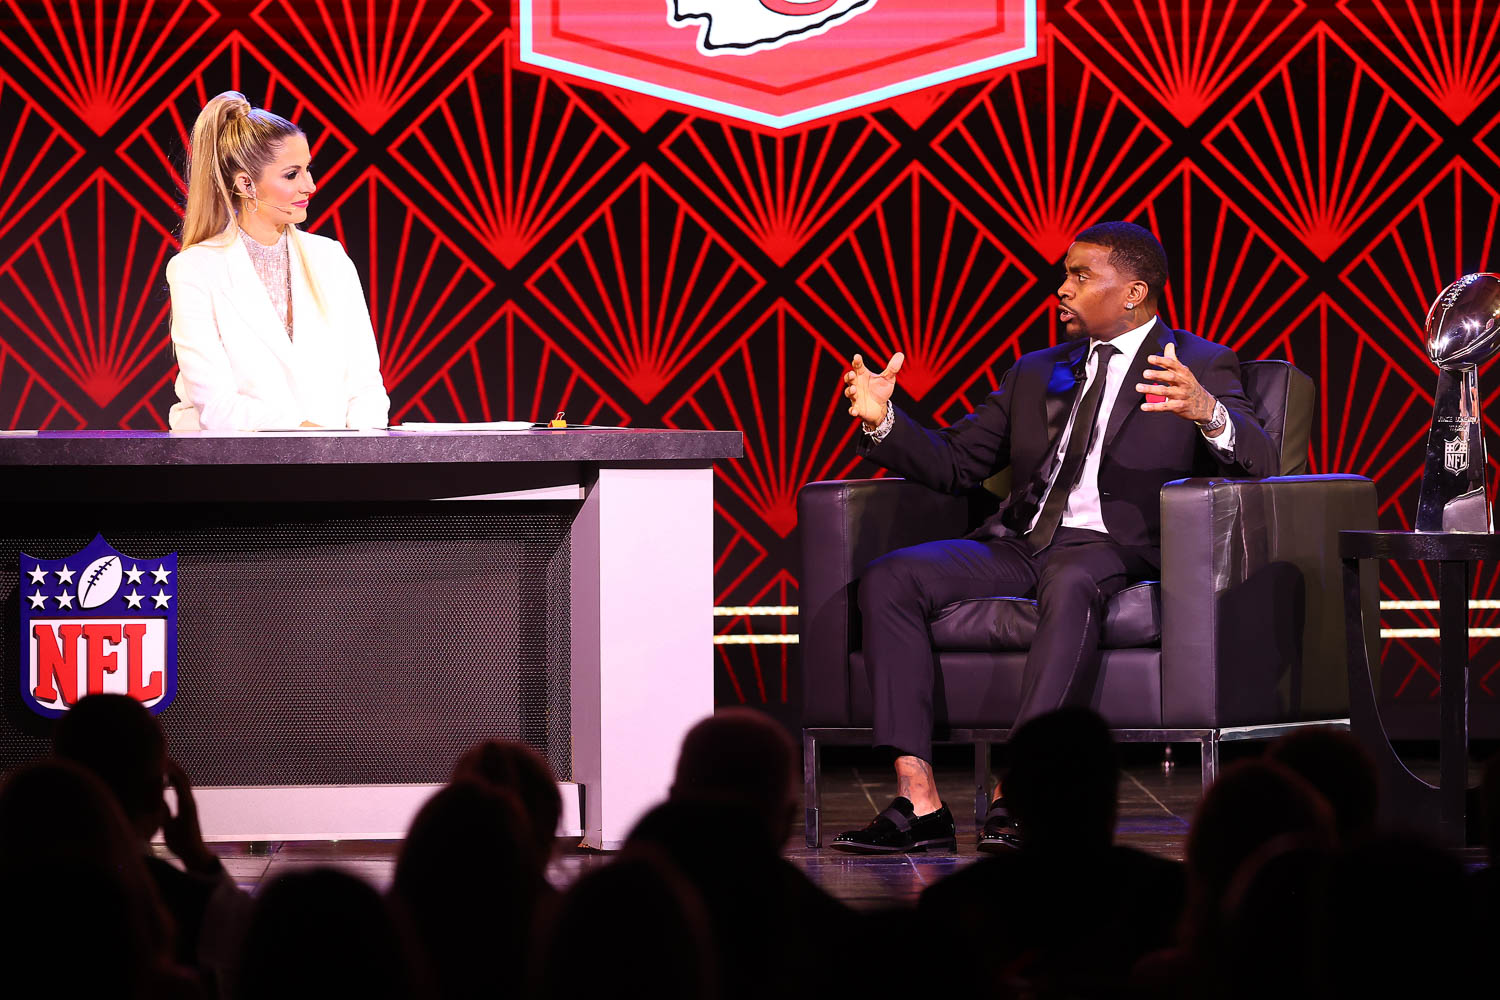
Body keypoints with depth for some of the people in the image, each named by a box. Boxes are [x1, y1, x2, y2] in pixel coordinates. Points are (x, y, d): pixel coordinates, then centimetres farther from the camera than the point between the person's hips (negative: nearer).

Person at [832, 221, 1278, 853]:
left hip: (1115, 547, -5)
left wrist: (1207, 413, -31)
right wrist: (883, 421, 2)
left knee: (1072, 586, -41)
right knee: (889, 579, -20)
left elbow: (1257, 464, -9)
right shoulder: (1035, 373, 24)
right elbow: (954, 463, 22)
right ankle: (918, 804, -27)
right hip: (1019, 542, 6)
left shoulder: (1201, 367, 7)